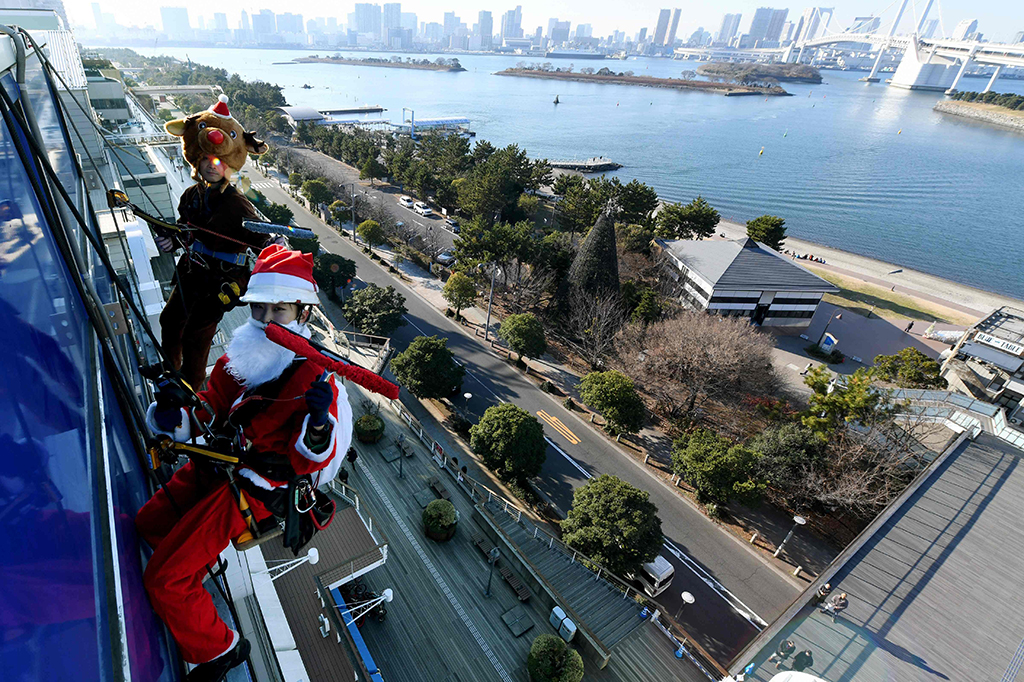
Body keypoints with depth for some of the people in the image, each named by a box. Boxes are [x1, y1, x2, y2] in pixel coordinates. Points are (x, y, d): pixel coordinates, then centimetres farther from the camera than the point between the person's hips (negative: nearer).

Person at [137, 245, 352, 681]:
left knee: (164, 580, -6)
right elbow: (209, 412, 8)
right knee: (148, 522, 25)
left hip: (254, 488, -8)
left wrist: (319, 423, -46)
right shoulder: (238, 358, 0)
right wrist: (176, 416, -15)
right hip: (214, 466, 8)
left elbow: (310, 460, -23)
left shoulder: (315, 378, -23)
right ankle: (199, 563, 53)